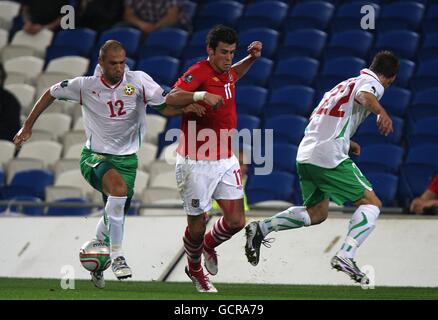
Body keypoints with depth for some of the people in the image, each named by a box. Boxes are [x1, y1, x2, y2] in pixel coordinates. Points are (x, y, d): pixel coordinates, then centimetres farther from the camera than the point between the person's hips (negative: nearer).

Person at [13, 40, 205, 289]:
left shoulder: (138, 81, -9)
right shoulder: (85, 86, -9)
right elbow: (51, 94, 6)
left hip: (127, 158, 3)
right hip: (95, 156, -3)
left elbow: (165, 107, -7)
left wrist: (186, 108, -29)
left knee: (114, 219, 8)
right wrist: (28, 126, 7)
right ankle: (117, 257, -28)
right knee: (119, 186, -35)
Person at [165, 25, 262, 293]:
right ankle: (195, 269, 34)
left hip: (226, 160, 7)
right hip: (197, 164, -7)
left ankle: (209, 245, 33)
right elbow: (171, 98, -32)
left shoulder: (225, 71, 8)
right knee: (197, 225, 4)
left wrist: (252, 58, 21)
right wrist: (200, 95, -45)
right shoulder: (199, 71, -16)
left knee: (236, 221, 0)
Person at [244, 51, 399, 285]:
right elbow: (364, 96, -25)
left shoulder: (346, 84, 27)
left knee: (316, 213, 21)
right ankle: (345, 256, -18)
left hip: (305, 155, 8)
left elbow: (317, 119, 33)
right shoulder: (373, 83, 2)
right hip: (330, 157, -8)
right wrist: (381, 112, -44)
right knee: (371, 203, -2)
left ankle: (261, 229, 10)